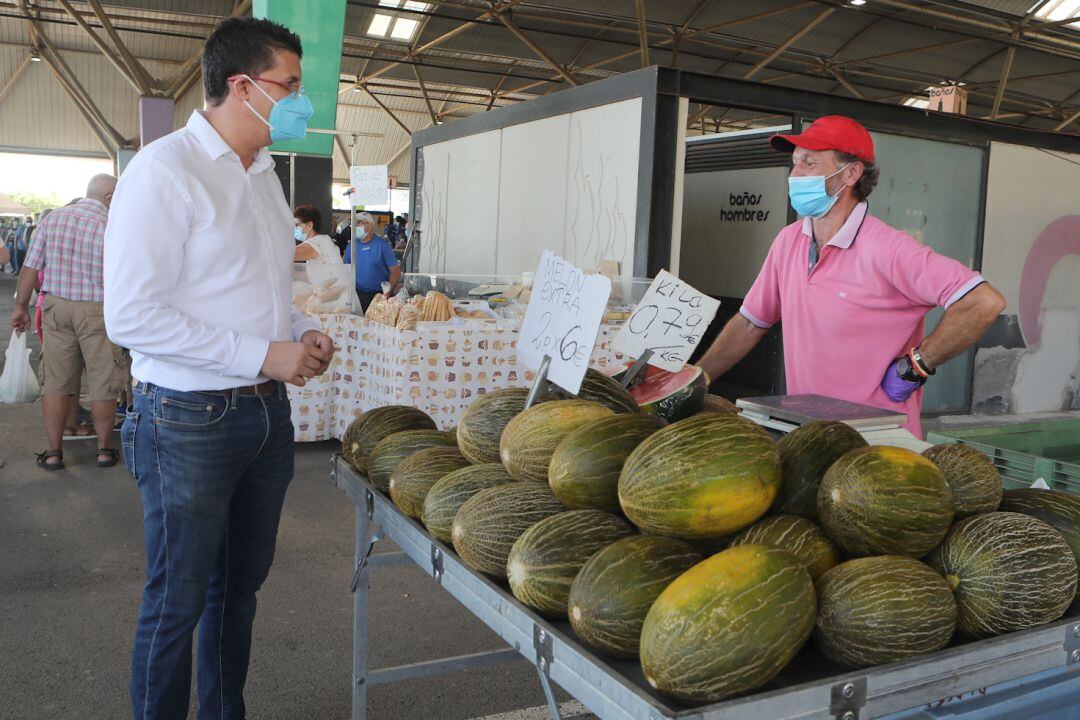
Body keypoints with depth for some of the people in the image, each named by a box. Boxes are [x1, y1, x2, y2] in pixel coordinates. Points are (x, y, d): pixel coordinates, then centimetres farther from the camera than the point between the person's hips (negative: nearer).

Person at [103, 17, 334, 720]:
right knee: (178, 601, 6)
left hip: (267, 411, 8)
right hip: (189, 419, -8)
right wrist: (263, 354, -20)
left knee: (241, 584, 19)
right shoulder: (164, 169, -15)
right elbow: (130, 316, -21)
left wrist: (302, 330, 3)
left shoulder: (264, 175, 12)